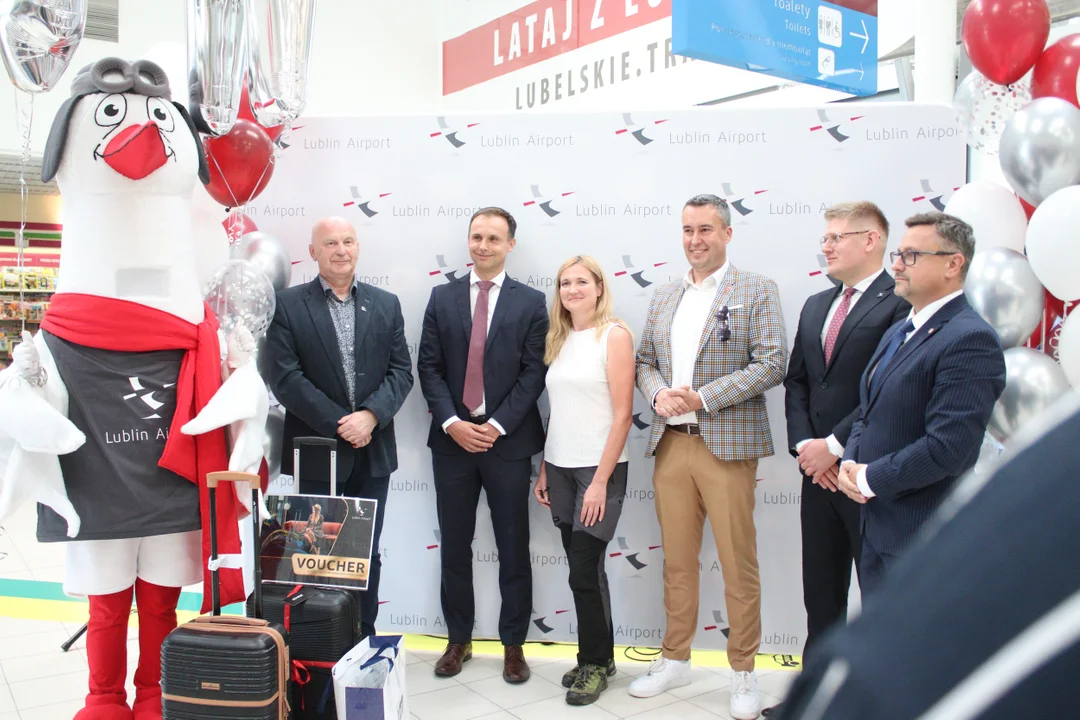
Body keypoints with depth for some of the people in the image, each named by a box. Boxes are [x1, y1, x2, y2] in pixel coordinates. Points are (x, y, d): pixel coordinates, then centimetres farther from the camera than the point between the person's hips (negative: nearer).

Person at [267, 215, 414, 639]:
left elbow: (401, 370, 2)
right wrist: (338, 424, -15)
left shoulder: (386, 304, 8)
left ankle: (364, 640, 25)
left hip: (372, 452, 3)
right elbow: (286, 378, -9)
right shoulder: (288, 305, -2)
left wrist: (370, 415, -14)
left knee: (367, 555, 12)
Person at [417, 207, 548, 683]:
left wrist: (497, 425, -13)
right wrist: (451, 422, -10)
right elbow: (428, 367, 2)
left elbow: (534, 372, -4)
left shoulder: (530, 302, 2)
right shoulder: (442, 298, 8)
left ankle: (513, 644, 20)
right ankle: (459, 639, 25)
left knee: (513, 548, 6)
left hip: (508, 441, -2)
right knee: (454, 546, 10)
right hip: (452, 438, 2)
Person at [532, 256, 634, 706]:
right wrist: (544, 471, 9)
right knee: (582, 567, 12)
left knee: (585, 570, -2)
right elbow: (556, 412, 13)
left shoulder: (615, 336, -7)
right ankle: (600, 657, 27)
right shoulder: (559, 340, 10)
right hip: (559, 467, 5)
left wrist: (600, 481, -16)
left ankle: (594, 663, 17)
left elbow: (622, 414, -12)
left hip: (599, 469, -5)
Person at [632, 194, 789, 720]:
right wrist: (658, 394, -5)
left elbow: (772, 364, -9)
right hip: (670, 444, 5)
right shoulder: (664, 297, 15)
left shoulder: (757, 291, -1)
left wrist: (703, 397, -16)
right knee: (677, 560, 13)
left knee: (738, 565, 2)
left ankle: (743, 673, 18)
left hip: (727, 445, -4)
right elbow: (644, 360, 17)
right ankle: (675, 660, 28)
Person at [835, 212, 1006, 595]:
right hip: (876, 525, 9)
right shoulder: (898, 332, 14)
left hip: (923, 536, -9)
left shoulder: (971, 339, -18)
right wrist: (850, 462, 0)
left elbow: (947, 448, -26)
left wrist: (869, 478, -15)